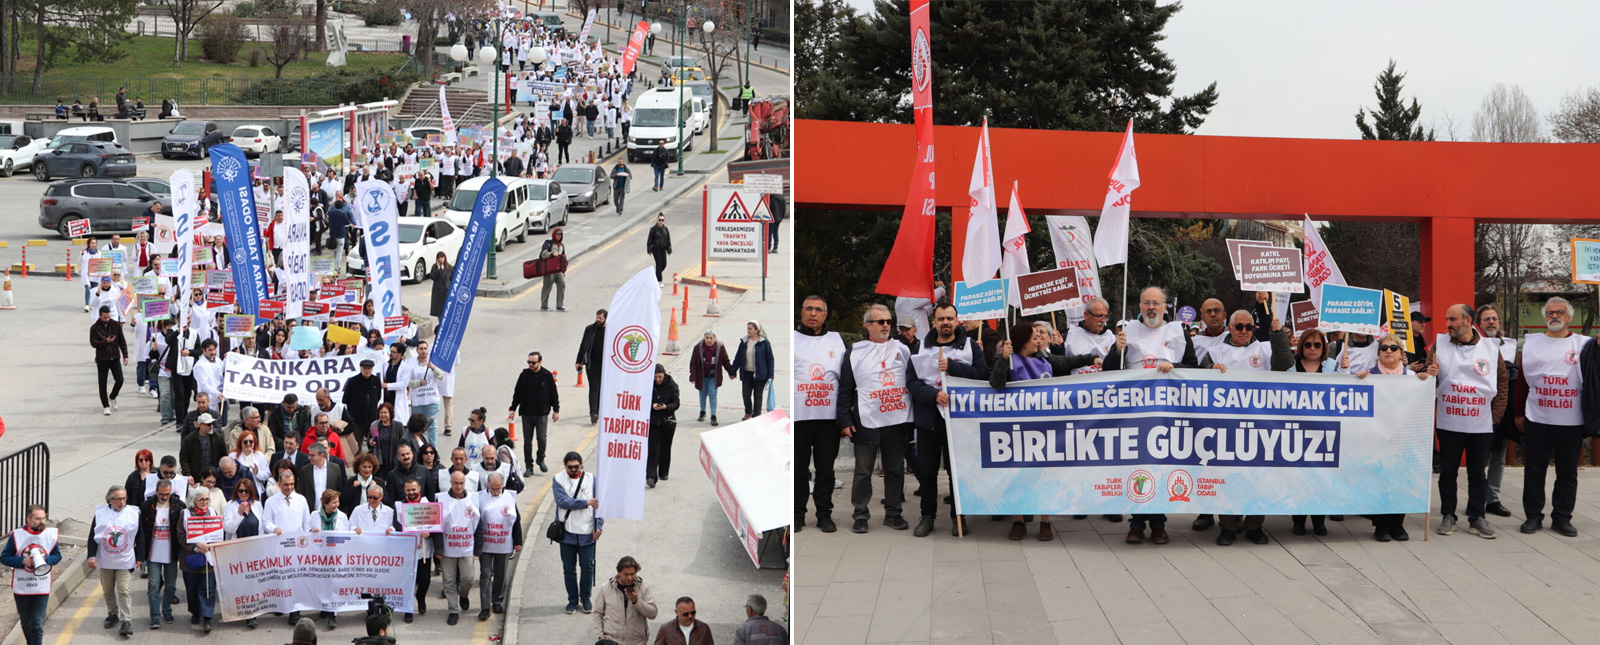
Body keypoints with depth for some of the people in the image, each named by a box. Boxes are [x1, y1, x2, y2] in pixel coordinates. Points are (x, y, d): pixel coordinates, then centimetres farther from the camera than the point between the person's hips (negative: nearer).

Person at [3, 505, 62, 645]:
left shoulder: (51, 534, -6)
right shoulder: (17, 535, -11)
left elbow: (57, 556, 3)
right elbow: (4, 558, -7)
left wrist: (45, 559, -19)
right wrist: (23, 561, -22)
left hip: (42, 590, 0)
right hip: (21, 589, 0)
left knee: (37, 625, -7)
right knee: (26, 623, 16)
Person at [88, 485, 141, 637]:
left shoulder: (134, 513, -4)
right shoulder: (100, 513, -3)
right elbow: (93, 536, 1)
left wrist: (139, 557, 2)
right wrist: (92, 556, -5)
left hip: (125, 561, -2)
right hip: (105, 561, 2)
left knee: (124, 590, -9)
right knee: (108, 590, 13)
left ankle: (126, 621, -8)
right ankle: (112, 614, 31)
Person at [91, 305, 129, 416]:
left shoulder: (116, 325, 3)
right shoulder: (95, 328, -3)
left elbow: (122, 341, 8)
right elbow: (93, 343, -10)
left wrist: (125, 355, 4)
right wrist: (105, 342, -25)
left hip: (115, 357, 2)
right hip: (102, 359, -2)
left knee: (119, 380, -7)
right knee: (102, 384, 1)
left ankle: (112, 397, 20)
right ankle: (106, 406, 12)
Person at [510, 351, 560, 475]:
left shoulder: (547, 376, -3)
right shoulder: (524, 375, 1)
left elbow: (554, 394, 4)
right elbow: (517, 393, 9)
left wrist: (556, 410, 4)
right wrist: (513, 409, 7)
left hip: (542, 414, -2)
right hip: (527, 414, 2)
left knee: (541, 438, -9)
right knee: (527, 442, 4)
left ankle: (540, 459, 18)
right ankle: (529, 466, 13)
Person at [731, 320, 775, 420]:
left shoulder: (764, 343, -6)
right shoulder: (744, 342, 5)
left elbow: (770, 359, -4)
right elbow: (738, 358, 10)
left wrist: (770, 376, -8)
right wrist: (732, 371, 10)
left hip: (760, 374, -3)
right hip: (747, 373, 3)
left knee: (758, 396, 3)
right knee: (746, 394, 3)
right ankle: (748, 412, 28)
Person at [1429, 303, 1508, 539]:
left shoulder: (1490, 349, 2)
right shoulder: (1439, 344, 3)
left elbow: (1503, 383, 7)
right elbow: (1427, 376, 6)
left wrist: (1495, 415, 1)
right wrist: (1429, 373, -19)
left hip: (1481, 425, 0)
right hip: (1448, 423, 0)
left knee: (1478, 474, 5)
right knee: (1447, 472, 4)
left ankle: (1477, 519, 11)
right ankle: (1448, 517, 13)